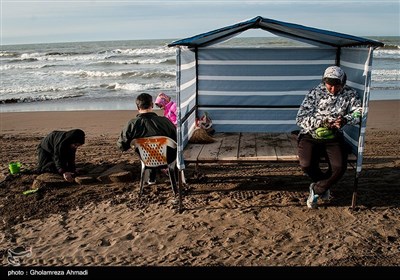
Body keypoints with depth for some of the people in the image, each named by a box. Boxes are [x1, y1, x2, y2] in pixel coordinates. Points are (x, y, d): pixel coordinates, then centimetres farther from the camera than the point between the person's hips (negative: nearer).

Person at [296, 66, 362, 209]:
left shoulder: (349, 94, 1)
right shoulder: (315, 93, -6)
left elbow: (359, 112, -10)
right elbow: (300, 118, -12)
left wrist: (345, 120, -32)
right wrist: (321, 122, -27)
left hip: (333, 138, 2)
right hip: (311, 136, -1)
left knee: (339, 167, -22)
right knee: (307, 164, -24)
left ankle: (317, 189, 7)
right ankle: (325, 185, 11)